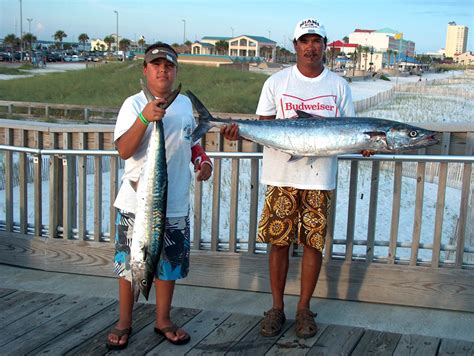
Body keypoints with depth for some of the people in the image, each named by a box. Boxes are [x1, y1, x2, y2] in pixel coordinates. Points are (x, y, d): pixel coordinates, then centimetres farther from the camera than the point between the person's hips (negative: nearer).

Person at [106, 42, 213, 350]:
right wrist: (145, 117, -32)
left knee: (170, 263, 13)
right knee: (130, 263, 7)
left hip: (175, 203, 4)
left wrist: (203, 160, 4)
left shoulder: (185, 103, 8)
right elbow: (124, 150, -20)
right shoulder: (134, 104, -8)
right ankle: (124, 323, 24)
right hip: (137, 202, -4)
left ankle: (163, 320, 31)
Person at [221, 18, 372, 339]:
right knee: (279, 242, 4)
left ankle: (304, 308, 20)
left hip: (320, 178, 1)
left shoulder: (339, 85, 8)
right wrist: (239, 131, -15)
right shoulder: (277, 82, 5)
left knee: (314, 243, 4)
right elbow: (262, 127, 4)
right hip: (281, 176, 0)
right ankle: (277, 308, 18)